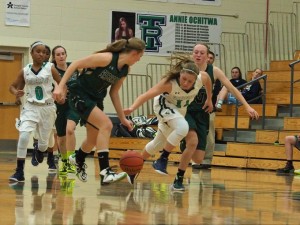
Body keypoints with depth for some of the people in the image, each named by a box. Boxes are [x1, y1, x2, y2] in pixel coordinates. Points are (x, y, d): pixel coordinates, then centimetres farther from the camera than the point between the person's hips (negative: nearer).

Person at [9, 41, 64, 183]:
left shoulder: (50, 68, -4)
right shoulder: (25, 71, 0)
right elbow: (13, 86, 11)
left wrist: (62, 95, -17)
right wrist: (16, 92, -11)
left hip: (47, 108, 0)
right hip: (30, 107, 0)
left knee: (44, 141, 10)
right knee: (23, 136, -21)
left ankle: (40, 151, 50)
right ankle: (19, 171, -17)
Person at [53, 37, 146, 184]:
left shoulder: (125, 70, 0)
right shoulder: (106, 58, -23)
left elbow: (114, 92, 11)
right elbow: (76, 64, -19)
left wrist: (122, 118, 11)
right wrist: (60, 86, -24)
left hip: (95, 99, 9)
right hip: (79, 95, -9)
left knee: (94, 138, 17)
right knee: (106, 124, -25)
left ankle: (78, 160, 51)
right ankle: (105, 172, -28)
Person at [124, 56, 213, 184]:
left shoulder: (202, 78, -30)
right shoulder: (169, 83, -40)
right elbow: (146, 95, -46)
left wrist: (209, 100, 5)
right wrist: (132, 108, -63)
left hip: (180, 110, 6)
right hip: (164, 105, -6)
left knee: (159, 143, 18)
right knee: (182, 127, -35)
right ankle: (162, 160, -17)